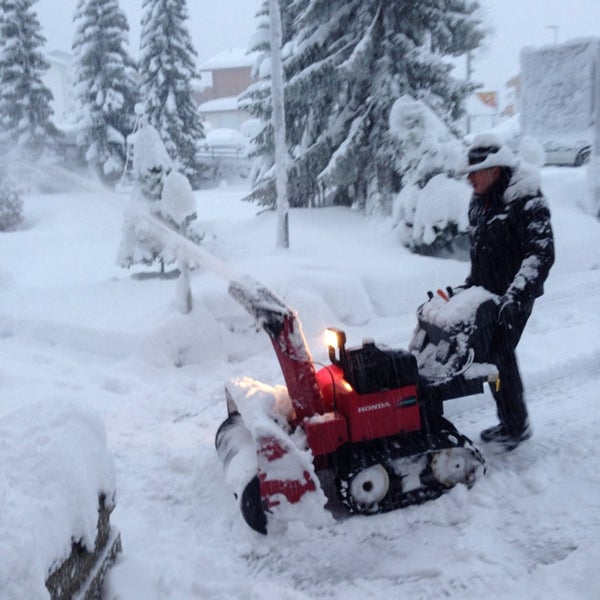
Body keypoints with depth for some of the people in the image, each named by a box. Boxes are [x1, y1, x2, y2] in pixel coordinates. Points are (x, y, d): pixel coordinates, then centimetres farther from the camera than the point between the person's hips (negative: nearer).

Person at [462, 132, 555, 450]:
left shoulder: (527, 201, -17)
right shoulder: (479, 202, 9)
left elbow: (542, 253, -23)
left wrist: (516, 294, -30)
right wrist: (471, 284, 22)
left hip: (514, 297, -8)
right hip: (487, 293, 8)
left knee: (500, 354, -9)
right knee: (490, 355, 11)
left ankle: (518, 425, 7)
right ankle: (507, 421, 25)